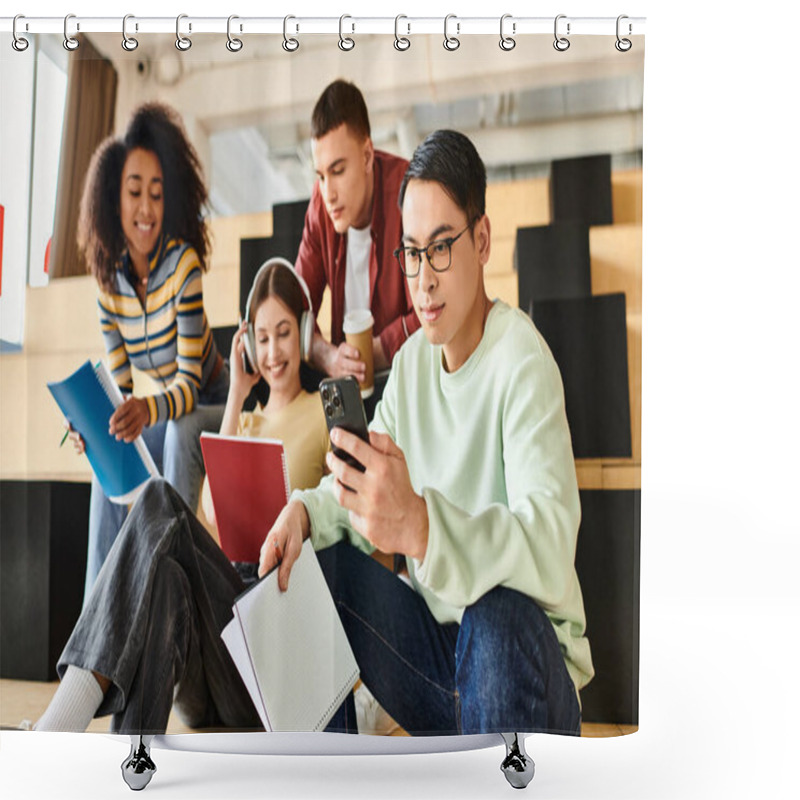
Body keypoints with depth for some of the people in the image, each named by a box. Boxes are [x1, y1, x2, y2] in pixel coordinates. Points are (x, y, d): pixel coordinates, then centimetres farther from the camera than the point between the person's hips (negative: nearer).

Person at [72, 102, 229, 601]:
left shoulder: (184, 264, -21)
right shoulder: (110, 282, -4)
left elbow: (190, 380, -25)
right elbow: (120, 385, -3)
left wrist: (148, 410, -45)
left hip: (214, 406, -5)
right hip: (167, 407, 6)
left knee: (179, 431, -32)